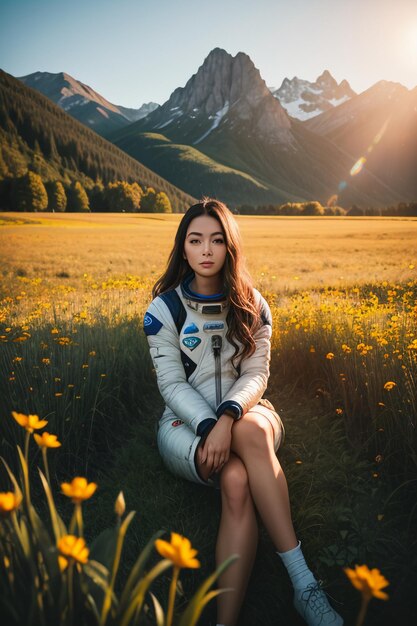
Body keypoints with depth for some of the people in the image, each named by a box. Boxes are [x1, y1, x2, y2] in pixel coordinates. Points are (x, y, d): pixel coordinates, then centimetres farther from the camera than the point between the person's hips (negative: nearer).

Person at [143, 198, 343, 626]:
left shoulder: (251, 305, 0)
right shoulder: (164, 310, -5)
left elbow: (256, 375, -8)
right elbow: (172, 384, -9)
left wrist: (228, 418, -28)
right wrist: (209, 426, -26)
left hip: (245, 413, 1)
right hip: (188, 421, -1)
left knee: (252, 430, -38)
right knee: (235, 479, -35)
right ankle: (304, 582, -25)